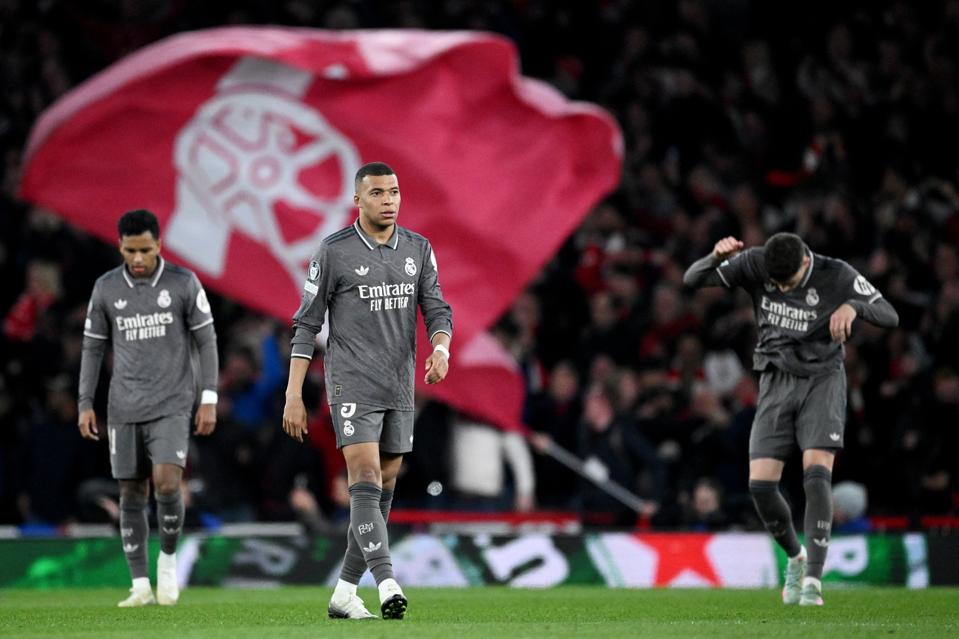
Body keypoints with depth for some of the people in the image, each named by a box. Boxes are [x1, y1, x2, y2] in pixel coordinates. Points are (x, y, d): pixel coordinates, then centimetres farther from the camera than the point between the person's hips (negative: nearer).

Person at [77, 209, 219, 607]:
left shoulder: (184, 284, -3)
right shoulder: (106, 288, 3)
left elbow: (206, 342, 1)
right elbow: (93, 348, 10)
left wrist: (209, 400, -4)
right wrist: (85, 404, 5)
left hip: (172, 405, -3)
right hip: (125, 408, 3)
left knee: (166, 482, -19)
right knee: (131, 495, 2)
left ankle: (168, 558, 5)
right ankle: (141, 586, 8)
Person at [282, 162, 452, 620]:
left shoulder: (418, 250, 8)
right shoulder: (334, 252, -5)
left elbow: (437, 310, 6)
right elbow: (306, 324, -2)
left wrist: (441, 349, -18)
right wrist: (293, 395, -6)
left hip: (400, 391, 6)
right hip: (353, 387, -6)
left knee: (383, 492, 7)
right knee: (366, 482, -17)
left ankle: (344, 593, 15)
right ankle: (388, 586, -28)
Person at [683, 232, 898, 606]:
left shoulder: (836, 276, -14)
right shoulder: (754, 264, -10)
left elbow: (890, 317, -12)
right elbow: (692, 279, -10)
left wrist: (853, 306, -33)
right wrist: (716, 257, -32)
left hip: (822, 382, -2)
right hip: (777, 382, 2)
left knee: (817, 473, -22)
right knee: (760, 484, -9)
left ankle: (813, 579, -19)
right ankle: (795, 558, 18)